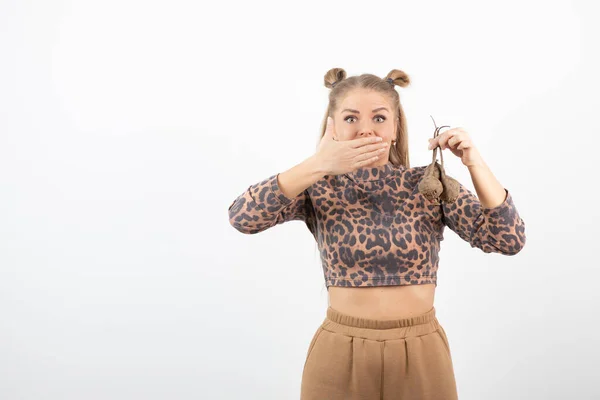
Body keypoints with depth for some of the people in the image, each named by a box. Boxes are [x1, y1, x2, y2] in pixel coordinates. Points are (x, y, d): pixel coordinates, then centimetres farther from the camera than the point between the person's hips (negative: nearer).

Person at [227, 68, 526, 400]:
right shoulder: (320, 188, -5)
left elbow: (509, 241, -10)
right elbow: (242, 217, -20)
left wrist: (474, 162, -21)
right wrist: (318, 164, -30)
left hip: (420, 356, 1)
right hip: (339, 356, 0)